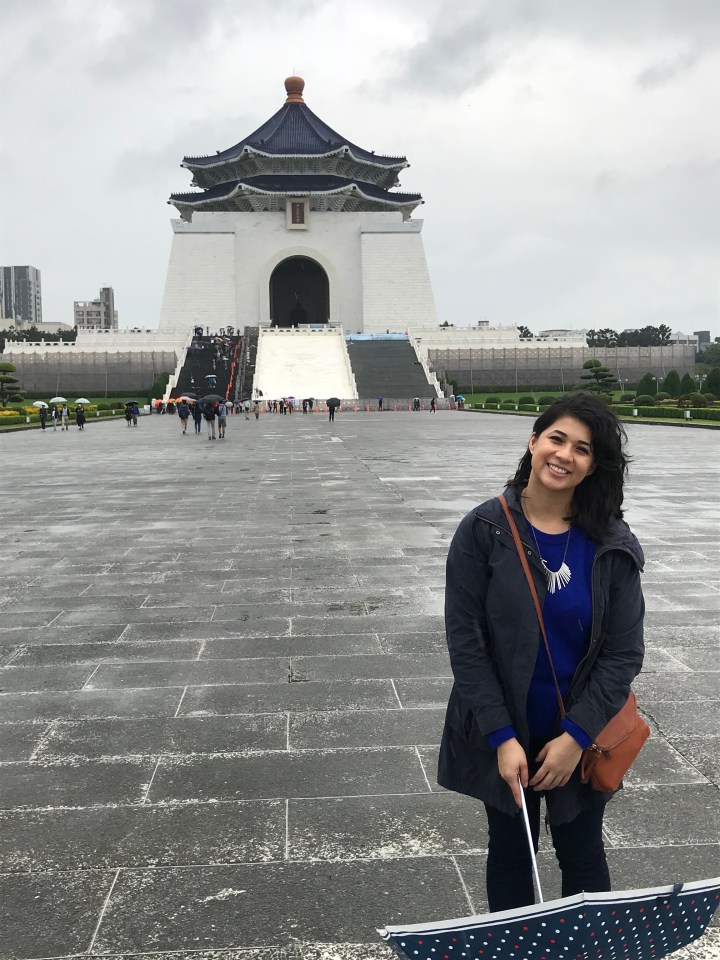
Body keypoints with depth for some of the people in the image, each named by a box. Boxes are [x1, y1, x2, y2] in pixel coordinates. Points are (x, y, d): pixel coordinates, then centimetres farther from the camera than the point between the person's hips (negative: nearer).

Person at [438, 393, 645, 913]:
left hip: (582, 738, 1)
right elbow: (465, 640, -12)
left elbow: (624, 651, -7)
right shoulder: (484, 530, -12)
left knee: (583, 856, 18)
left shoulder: (612, 544, -8)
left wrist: (577, 735, -14)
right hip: (505, 737, 0)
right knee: (511, 850, 19)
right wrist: (501, 737, -16)